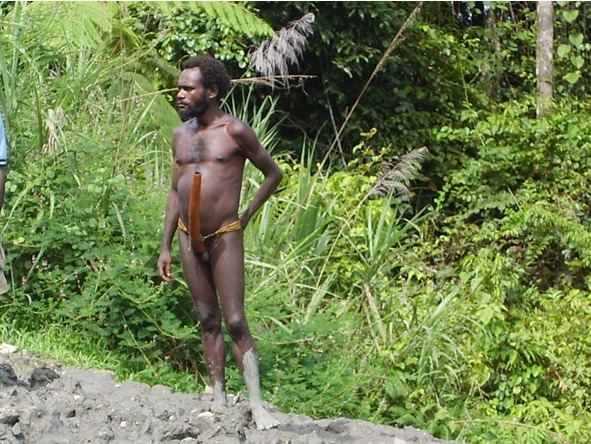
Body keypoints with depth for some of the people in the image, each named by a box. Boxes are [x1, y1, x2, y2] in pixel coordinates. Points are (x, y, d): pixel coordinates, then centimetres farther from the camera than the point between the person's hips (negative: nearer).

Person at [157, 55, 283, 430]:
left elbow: (274, 173, 3)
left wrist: (246, 216, 1)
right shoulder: (181, 135, 9)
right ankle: (219, 399, 13)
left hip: (224, 237, -5)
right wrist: (166, 247, 12)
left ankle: (257, 405, -8)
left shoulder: (235, 131, -7)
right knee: (208, 322, 9)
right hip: (189, 239, 5)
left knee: (236, 322, -9)